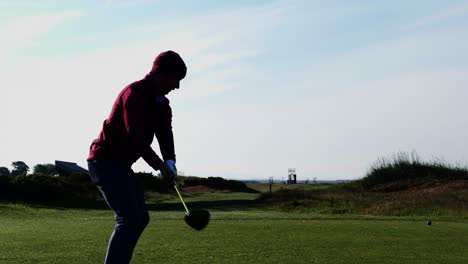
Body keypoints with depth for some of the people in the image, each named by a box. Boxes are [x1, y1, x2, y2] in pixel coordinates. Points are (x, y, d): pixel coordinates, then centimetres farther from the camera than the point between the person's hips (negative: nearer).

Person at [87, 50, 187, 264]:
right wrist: (159, 164, -19)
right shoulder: (135, 92, -17)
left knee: (140, 218, 15)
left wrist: (169, 163, -17)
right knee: (129, 219, -18)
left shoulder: (160, 101, 12)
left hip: (120, 164, 10)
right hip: (106, 160, -10)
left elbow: (165, 133, 0)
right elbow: (135, 136, -24)